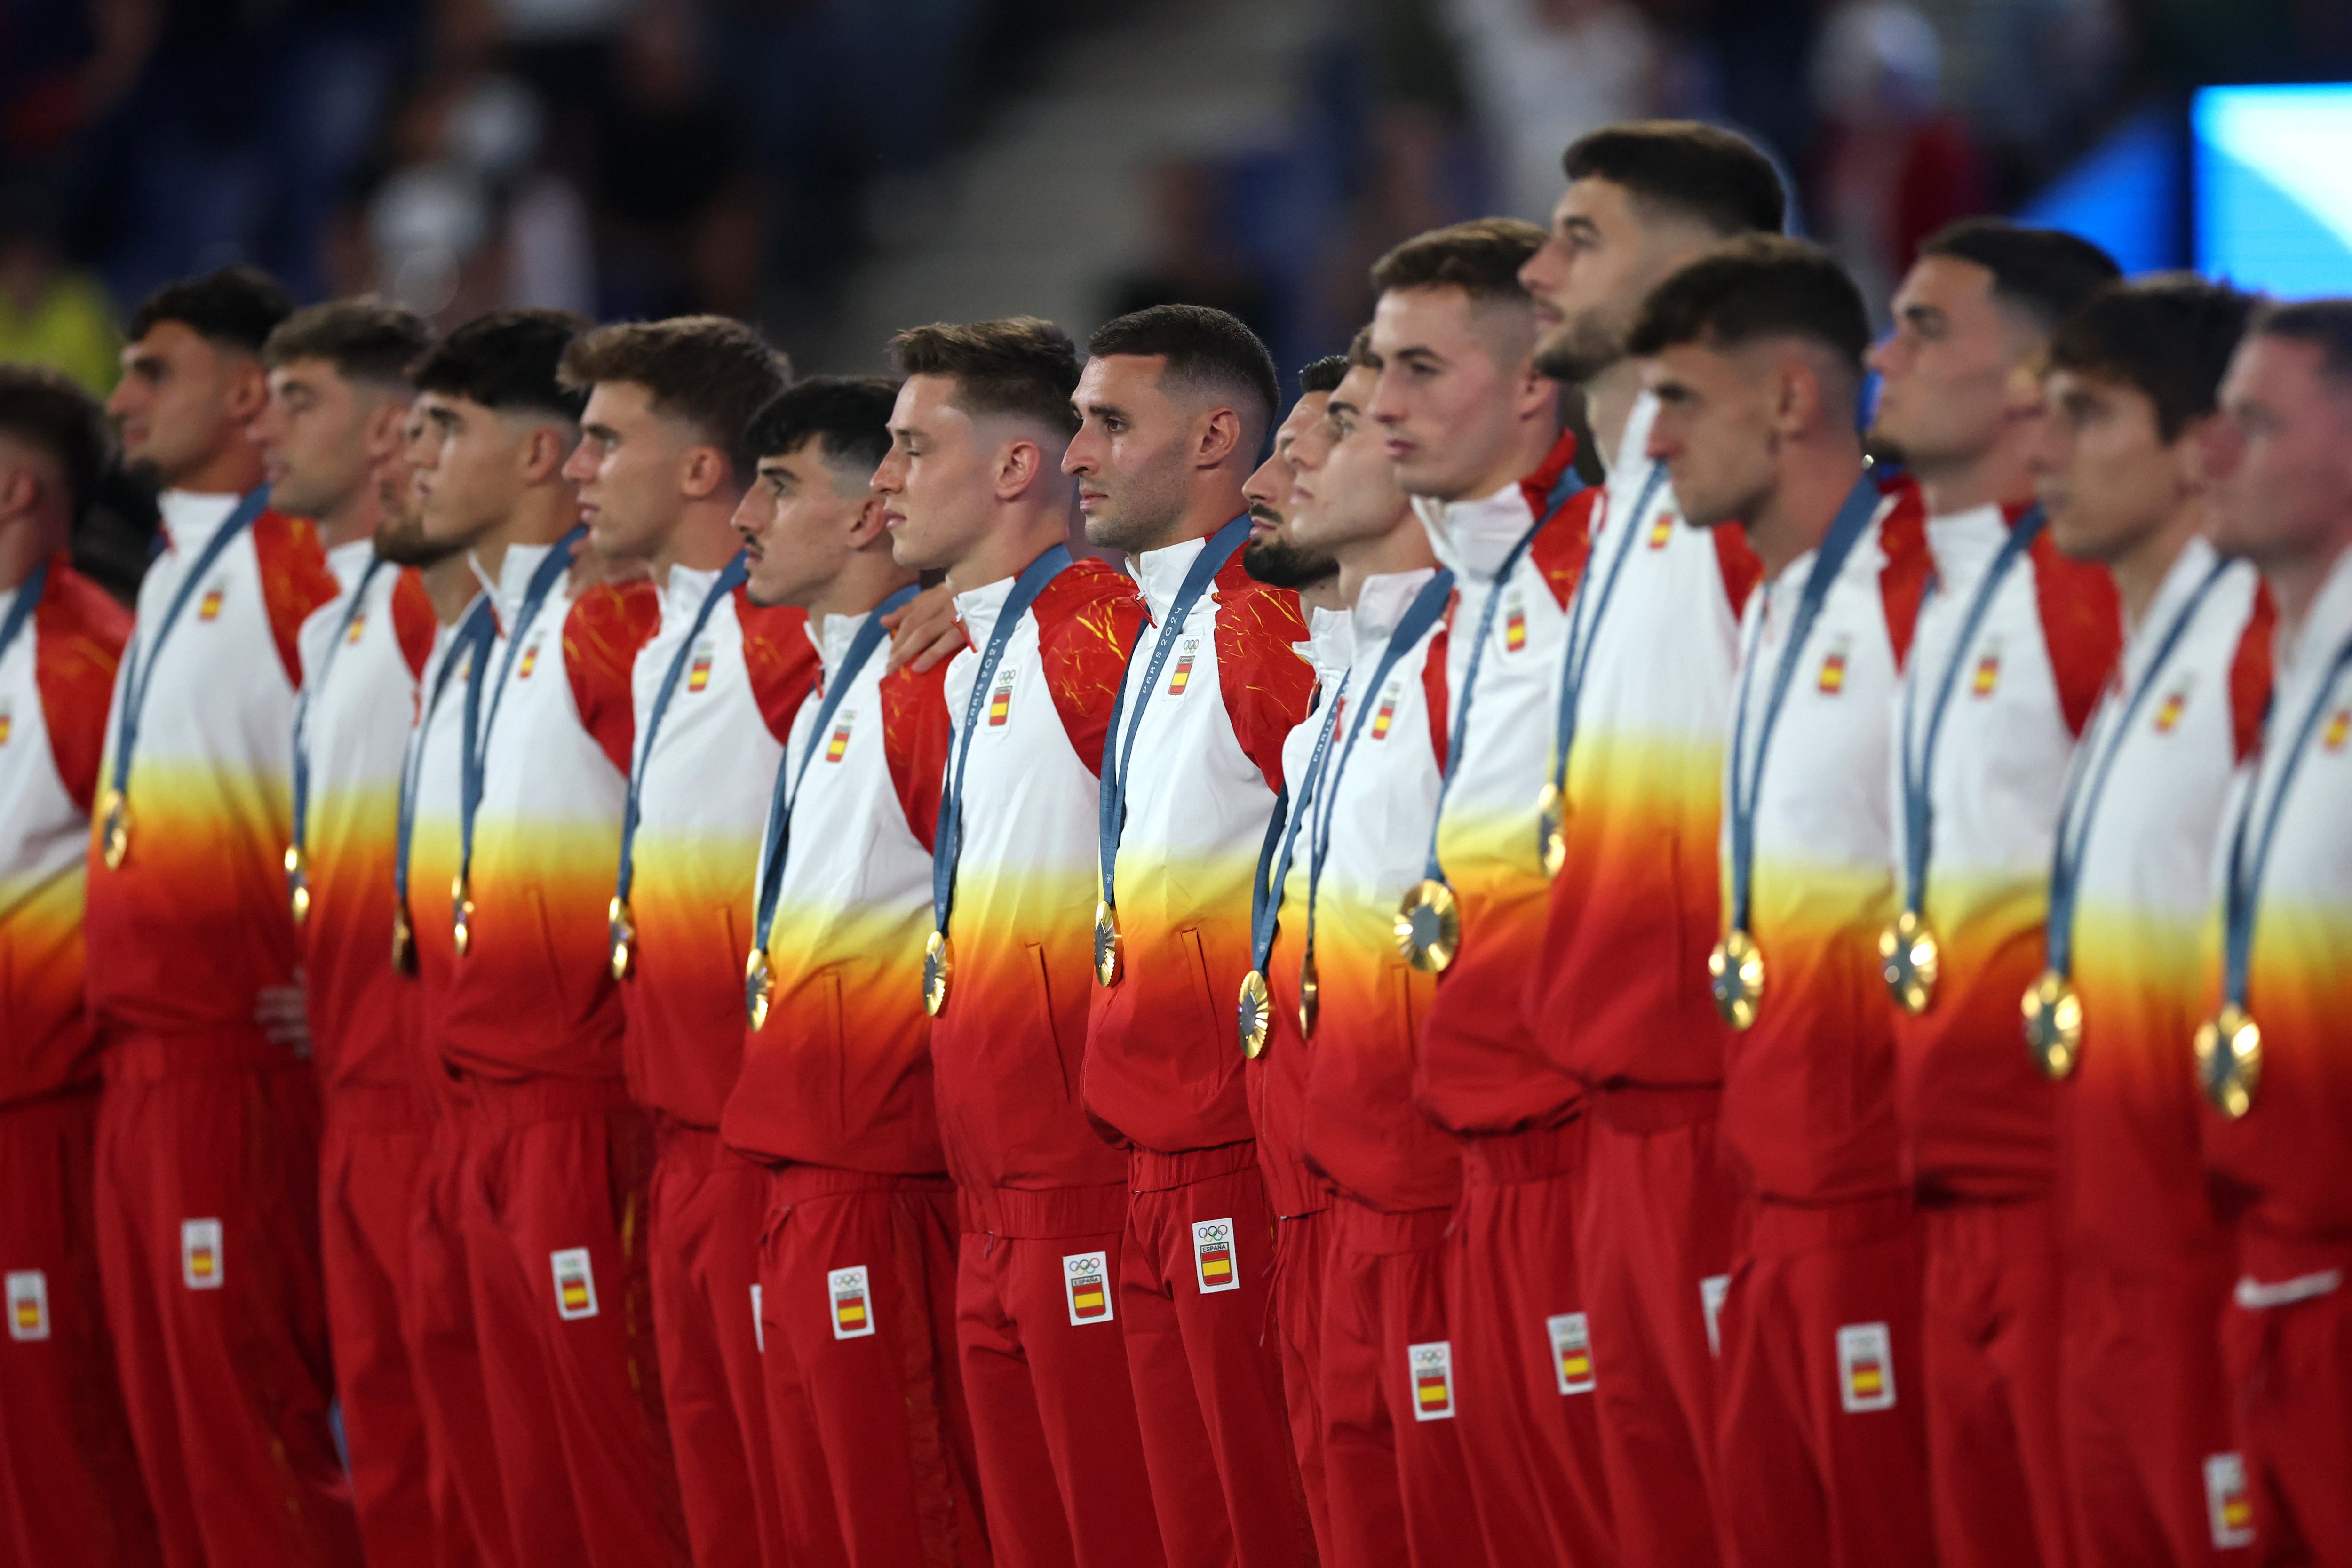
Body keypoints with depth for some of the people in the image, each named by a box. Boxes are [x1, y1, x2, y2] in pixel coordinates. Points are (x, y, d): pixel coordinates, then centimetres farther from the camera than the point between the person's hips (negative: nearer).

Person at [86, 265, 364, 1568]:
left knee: (245, 1386, -8)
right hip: (139, 1050, 9)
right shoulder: (171, 578, 18)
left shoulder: (303, 566, -11)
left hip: (240, 1053, -9)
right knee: (166, 1400, 10)